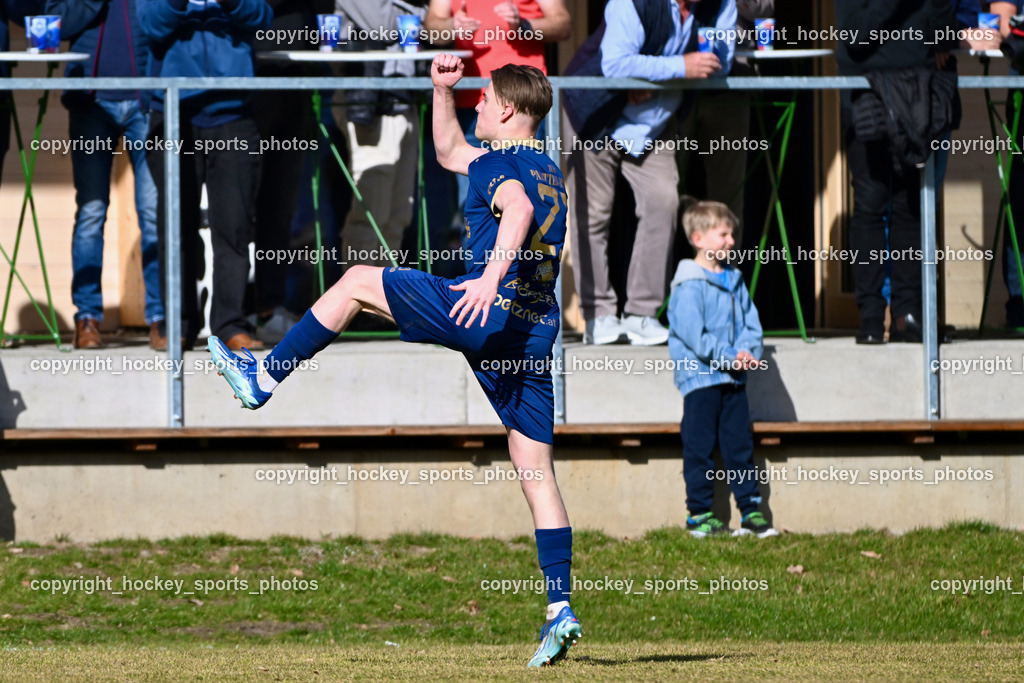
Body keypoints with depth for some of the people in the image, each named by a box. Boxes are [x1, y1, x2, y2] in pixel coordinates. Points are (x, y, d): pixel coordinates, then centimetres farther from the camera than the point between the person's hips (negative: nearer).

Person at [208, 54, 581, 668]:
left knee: (357, 283, 9)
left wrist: (491, 277, -39)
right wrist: (442, 90, 35)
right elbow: (449, 152, 40)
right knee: (537, 472, 5)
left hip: (486, 313, -8)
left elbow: (517, 207, -28)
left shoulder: (499, 163, -3)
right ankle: (560, 610, -2)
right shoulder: (550, 172, 25)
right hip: (535, 335, 8)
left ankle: (263, 379, 14)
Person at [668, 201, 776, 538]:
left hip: (733, 378, 7)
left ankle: (751, 510, 12)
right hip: (700, 377, -7)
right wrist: (728, 358, -20)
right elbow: (692, 333, -17)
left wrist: (749, 352, -6)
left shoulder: (734, 280, 12)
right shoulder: (689, 286, -11)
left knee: (741, 445, 8)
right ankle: (699, 514, 4)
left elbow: (750, 322, 14)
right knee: (699, 448, -1)